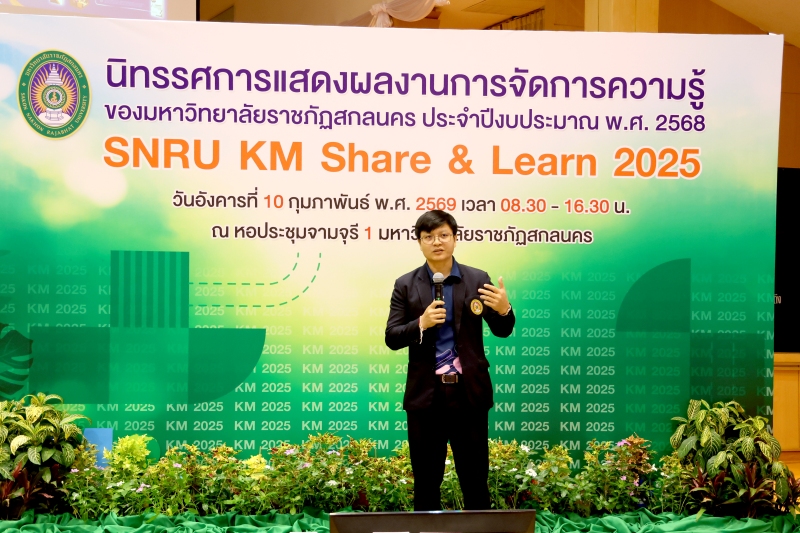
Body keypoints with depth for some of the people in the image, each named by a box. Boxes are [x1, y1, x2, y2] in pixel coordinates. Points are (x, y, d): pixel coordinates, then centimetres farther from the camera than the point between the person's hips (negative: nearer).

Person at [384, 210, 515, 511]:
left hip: (469, 393, 0)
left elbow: (502, 331, 4)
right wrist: (421, 324, -19)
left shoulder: (478, 280, 2)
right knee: (426, 478, 9)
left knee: (475, 476, 7)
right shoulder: (405, 285, 2)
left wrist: (504, 309, -18)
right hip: (425, 394, 0)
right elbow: (391, 338, -1)